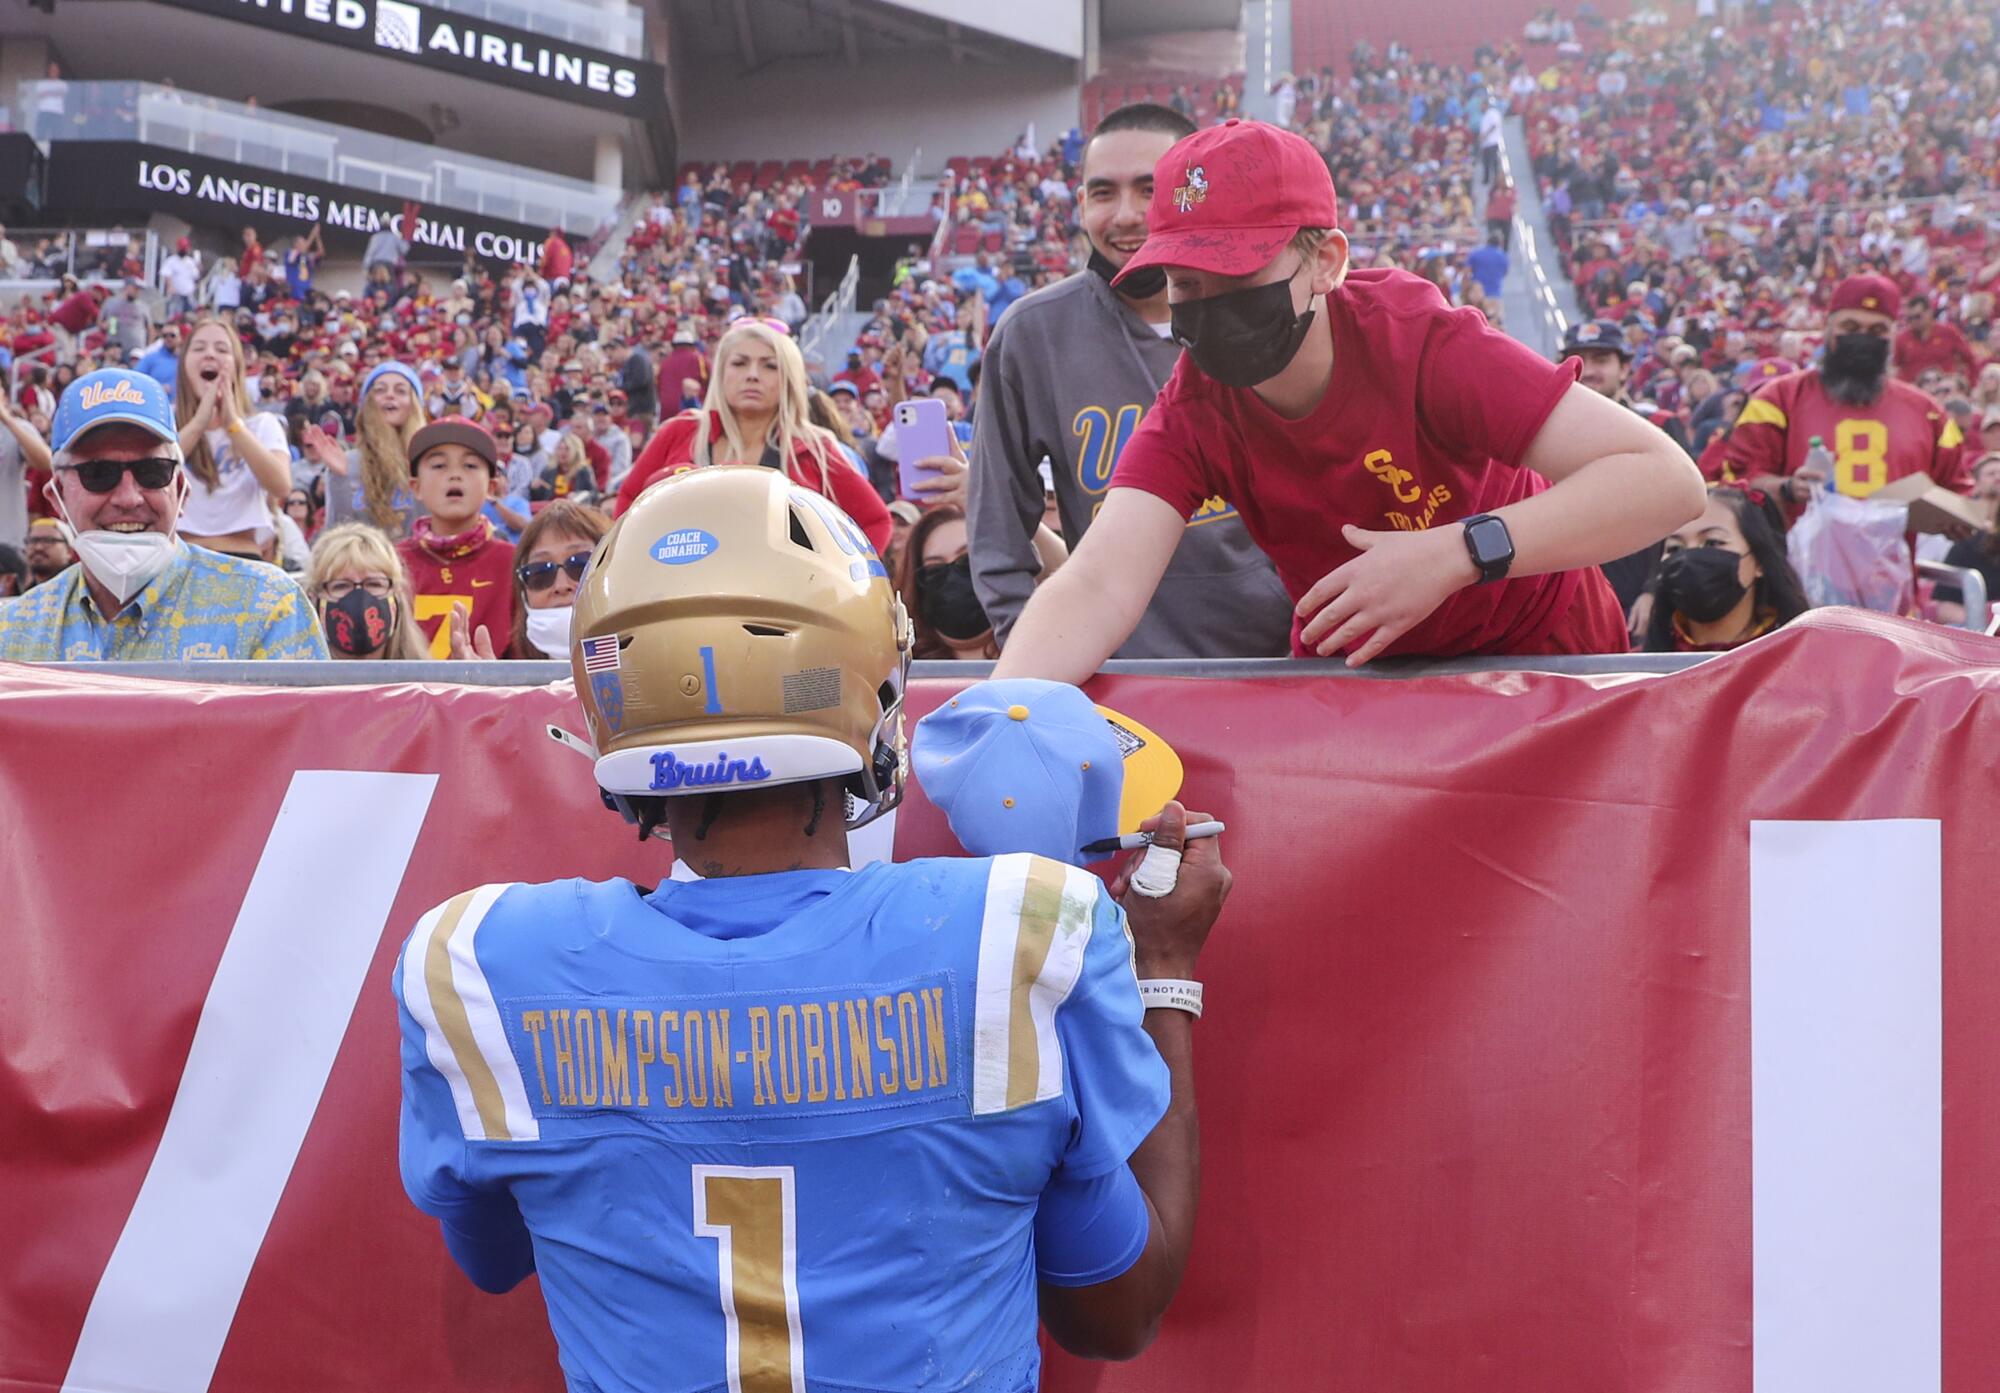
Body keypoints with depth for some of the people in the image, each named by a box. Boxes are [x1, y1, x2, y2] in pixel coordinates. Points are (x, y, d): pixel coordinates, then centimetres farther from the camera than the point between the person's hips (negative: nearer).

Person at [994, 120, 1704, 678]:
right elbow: (1096, 587, -31)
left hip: (1538, 653, -1)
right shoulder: (1192, 415, -17)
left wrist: (1454, 553, -44)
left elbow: (1667, 481, -33)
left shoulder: (1418, 342, -27)